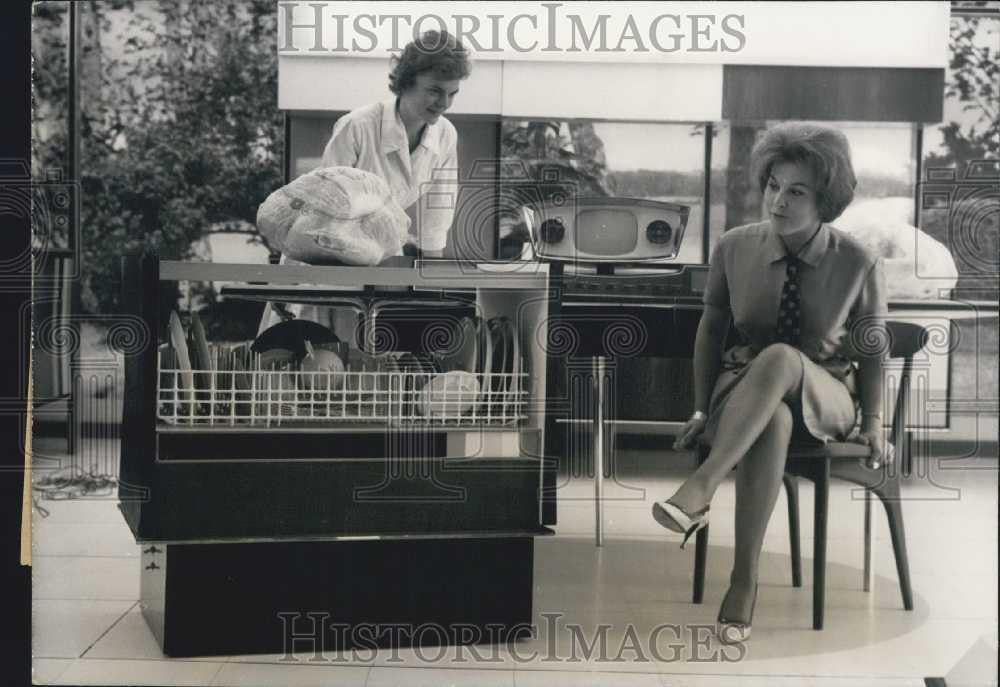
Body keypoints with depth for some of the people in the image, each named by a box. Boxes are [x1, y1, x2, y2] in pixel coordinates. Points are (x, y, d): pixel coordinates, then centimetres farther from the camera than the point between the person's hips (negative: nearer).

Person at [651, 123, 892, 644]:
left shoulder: (859, 266, -9)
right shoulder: (734, 249, -5)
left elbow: (872, 350, 3)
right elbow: (711, 327, 6)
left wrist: (873, 421, 0)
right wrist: (703, 409, 5)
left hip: (825, 397, -1)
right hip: (747, 391, 1)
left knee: (780, 359, -38)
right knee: (773, 419, -40)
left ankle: (700, 490, -45)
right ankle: (744, 581, -38)